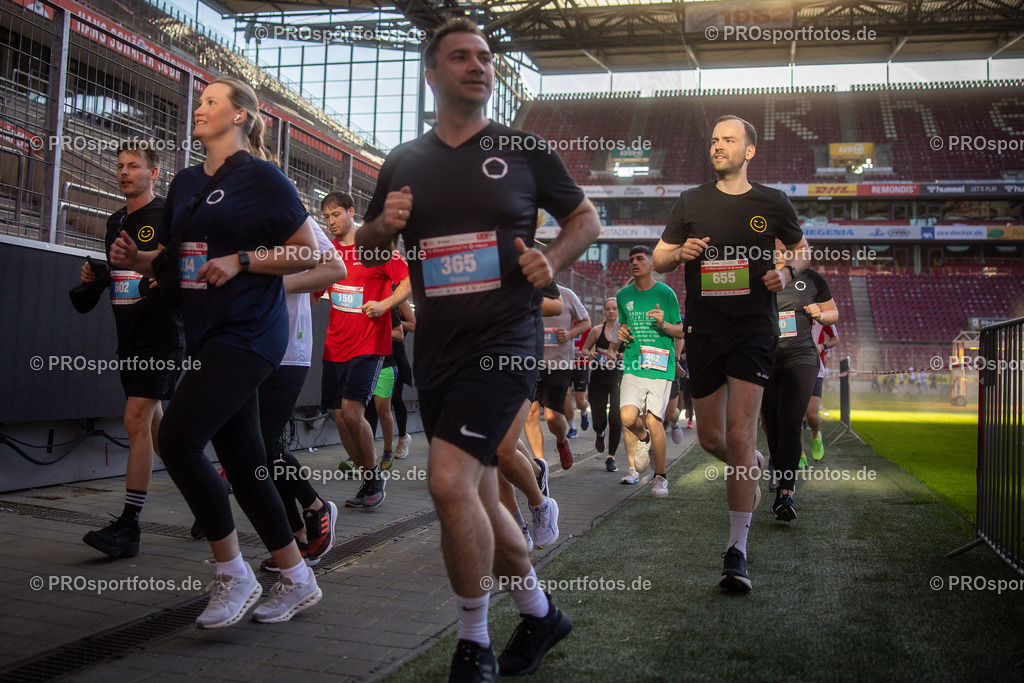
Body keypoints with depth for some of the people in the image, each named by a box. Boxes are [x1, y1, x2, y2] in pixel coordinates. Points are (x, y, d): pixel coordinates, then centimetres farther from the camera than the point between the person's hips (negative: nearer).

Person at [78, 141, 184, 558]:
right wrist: (95, 276, 6)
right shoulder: (115, 222, 18)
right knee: (153, 423, 14)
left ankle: (129, 526, -12)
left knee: (137, 419, -14)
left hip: (161, 336, -9)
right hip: (129, 337, 9)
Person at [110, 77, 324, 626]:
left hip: (248, 333, -8)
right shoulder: (186, 183, 17)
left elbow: (308, 253, -7)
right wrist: (135, 258, 4)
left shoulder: (261, 177, -4)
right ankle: (297, 581, 21)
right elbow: (172, 260, 24)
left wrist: (241, 260, -17)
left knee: (177, 438, -17)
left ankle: (233, 575, -2)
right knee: (241, 462, 8)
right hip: (205, 334, 8)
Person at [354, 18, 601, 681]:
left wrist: (553, 259, -8)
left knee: (450, 480, -19)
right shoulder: (404, 162, 12)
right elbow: (365, 244, 20)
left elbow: (586, 216, 11)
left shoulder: (524, 149, 3)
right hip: (436, 346, 5)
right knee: (476, 496, 11)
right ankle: (540, 612, 33)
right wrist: (385, 224, -3)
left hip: (505, 339, -5)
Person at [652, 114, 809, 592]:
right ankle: (751, 467, 45)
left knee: (739, 435, -13)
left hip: (754, 331, -2)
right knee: (711, 438, 8)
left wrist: (788, 272, -2)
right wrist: (680, 253, -11)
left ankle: (737, 552, -7)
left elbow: (801, 248, 20)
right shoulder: (691, 203, 7)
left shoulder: (772, 204, 5)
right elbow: (658, 260, 12)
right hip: (703, 331, 2)